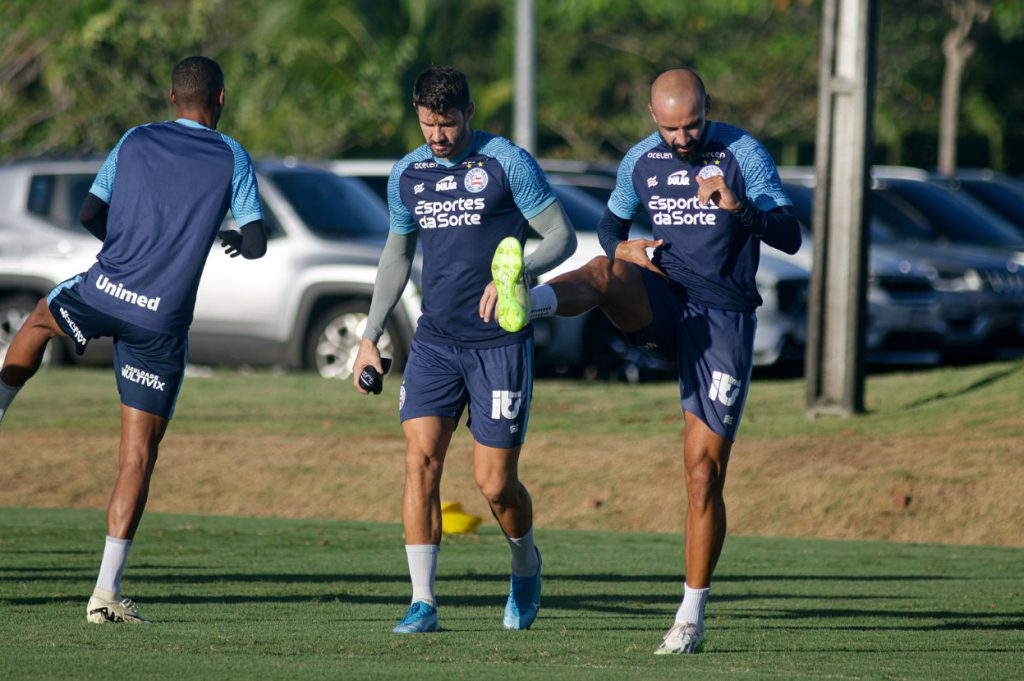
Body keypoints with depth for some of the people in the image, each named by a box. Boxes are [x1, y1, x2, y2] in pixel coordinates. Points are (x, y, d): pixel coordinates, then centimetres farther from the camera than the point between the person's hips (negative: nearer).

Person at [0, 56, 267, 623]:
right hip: (162, 322, -2)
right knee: (139, 455, 3)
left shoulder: (136, 141, 6)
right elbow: (256, 244, -1)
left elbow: (89, 215, 8)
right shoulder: (231, 158, 0)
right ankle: (107, 590, -2)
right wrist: (238, 243, 23)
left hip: (104, 290, 2)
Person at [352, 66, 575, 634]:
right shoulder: (407, 174, 9)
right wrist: (371, 337, 18)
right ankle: (423, 603, -9)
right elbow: (397, 254, 22)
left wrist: (516, 275, -23)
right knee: (419, 460, -11)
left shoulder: (507, 163, -6)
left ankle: (525, 564, 29)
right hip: (435, 342, 4)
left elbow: (562, 237, -5)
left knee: (495, 483, -3)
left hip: (500, 345, -4)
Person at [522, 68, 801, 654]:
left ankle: (692, 616, 6)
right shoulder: (640, 161, 5)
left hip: (724, 317, -3)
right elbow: (611, 222, 21)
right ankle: (526, 301, -65)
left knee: (705, 469, -5)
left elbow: (790, 238, -12)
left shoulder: (743, 153, -6)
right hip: (662, 301, 3)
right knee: (605, 273, -31)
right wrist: (623, 247, -3)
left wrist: (736, 206, -30)